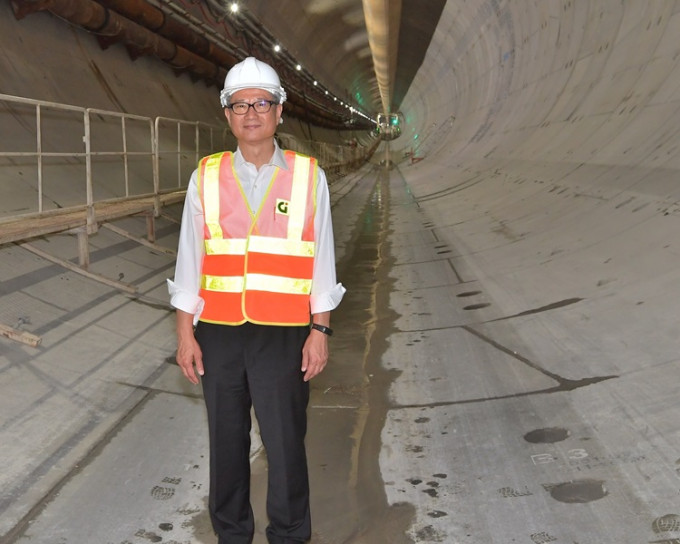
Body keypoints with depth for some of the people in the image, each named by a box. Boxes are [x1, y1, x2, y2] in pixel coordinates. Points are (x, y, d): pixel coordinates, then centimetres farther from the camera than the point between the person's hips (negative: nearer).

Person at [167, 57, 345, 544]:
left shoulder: (308, 177, 0)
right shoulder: (206, 178, 3)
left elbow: (321, 260, 2)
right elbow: (189, 260, 5)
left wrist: (319, 330, -1)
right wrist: (185, 333, 3)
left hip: (284, 335, -2)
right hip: (218, 334, 2)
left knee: (286, 443, 4)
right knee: (226, 442, 13)